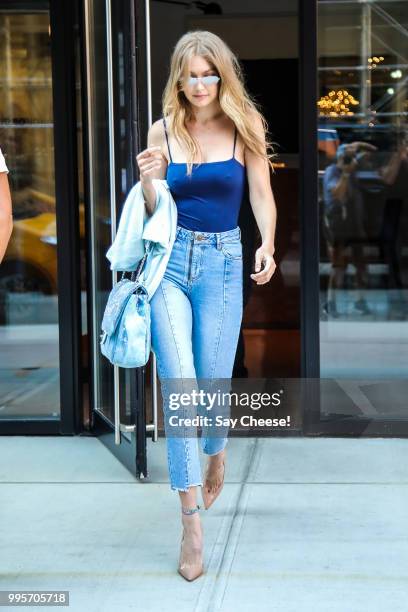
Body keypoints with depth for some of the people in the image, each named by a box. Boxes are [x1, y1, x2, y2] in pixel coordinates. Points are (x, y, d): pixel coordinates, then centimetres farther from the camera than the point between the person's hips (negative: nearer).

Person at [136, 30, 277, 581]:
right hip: (168, 259, 1)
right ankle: (192, 524, -2)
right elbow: (152, 214, 9)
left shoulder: (245, 128, 2)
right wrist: (147, 182, -12)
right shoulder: (163, 130, 4)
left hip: (223, 262, 0)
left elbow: (262, 196, 2)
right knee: (178, 385, -7)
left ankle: (216, 455, 41)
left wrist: (267, 246, -16)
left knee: (213, 383, 3)